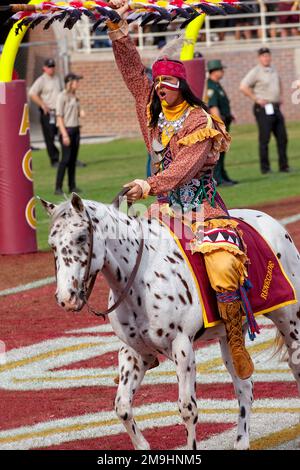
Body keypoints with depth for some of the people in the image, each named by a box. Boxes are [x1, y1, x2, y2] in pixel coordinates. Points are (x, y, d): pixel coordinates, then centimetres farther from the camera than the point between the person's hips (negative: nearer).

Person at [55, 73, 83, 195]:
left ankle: (72, 186, 14)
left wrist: (81, 113, 0)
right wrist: (64, 134, -19)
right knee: (65, 159, -11)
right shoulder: (62, 96, -11)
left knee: (73, 159, 9)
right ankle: (58, 187, -10)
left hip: (75, 129, 8)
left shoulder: (74, 96, 13)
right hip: (66, 129, -8)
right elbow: (59, 116, -14)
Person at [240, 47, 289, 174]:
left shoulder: (273, 70, 14)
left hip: (276, 108, 7)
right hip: (263, 110, -7)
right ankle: (265, 167, -1)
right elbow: (243, 87, -16)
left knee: (282, 138, 7)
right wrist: (256, 99, -16)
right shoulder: (256, 72, -8)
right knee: (264, 139, -6)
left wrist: (280, 96, 21)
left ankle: (283, 166, 13)